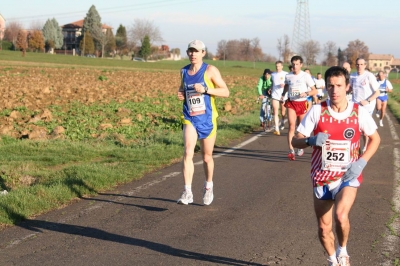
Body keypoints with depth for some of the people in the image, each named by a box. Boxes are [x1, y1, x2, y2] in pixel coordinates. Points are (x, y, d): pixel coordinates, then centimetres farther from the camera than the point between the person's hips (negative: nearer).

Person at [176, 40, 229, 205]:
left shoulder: (210, 70, -6)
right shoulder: (184, 71, 7)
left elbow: (225, 92, -8)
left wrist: (205, 89, -21)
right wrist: (181, 94, 3)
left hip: (207, 119, -2)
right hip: (189, 119, 2)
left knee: (207, 157, 10)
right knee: (188, 152, -17)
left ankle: (208, 186, 35)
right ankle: (187, 192, -20)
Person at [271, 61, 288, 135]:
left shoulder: (286, 74, -1)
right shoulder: (273, 74, 10)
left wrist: (284, 85, -20)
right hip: (275, 95, 1)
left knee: (283, 112, 13)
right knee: (275, 112, -10)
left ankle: (282, 123, 42)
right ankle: (277, 129, -16)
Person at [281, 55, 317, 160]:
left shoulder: (306, 76, -6)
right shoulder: (288, 76, 3)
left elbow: (314, 91, -4)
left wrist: (306, 93, -23)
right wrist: (283, 95, 6)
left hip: (302, 103, -1)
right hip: (291, 103, 1)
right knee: (291, 126, -13)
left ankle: (300, 148, 32)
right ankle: (291, 151, -18)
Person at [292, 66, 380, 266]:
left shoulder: (359, 112, -8)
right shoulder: (317, 111, -8)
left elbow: (375, 139, 6)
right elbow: (295, 141, -5)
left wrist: (361, 162, -10)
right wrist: (311, 140, -28)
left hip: (348, 176, -2)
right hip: (321, 177, 2)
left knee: (341, 216, -27)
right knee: (323, 228, 9)